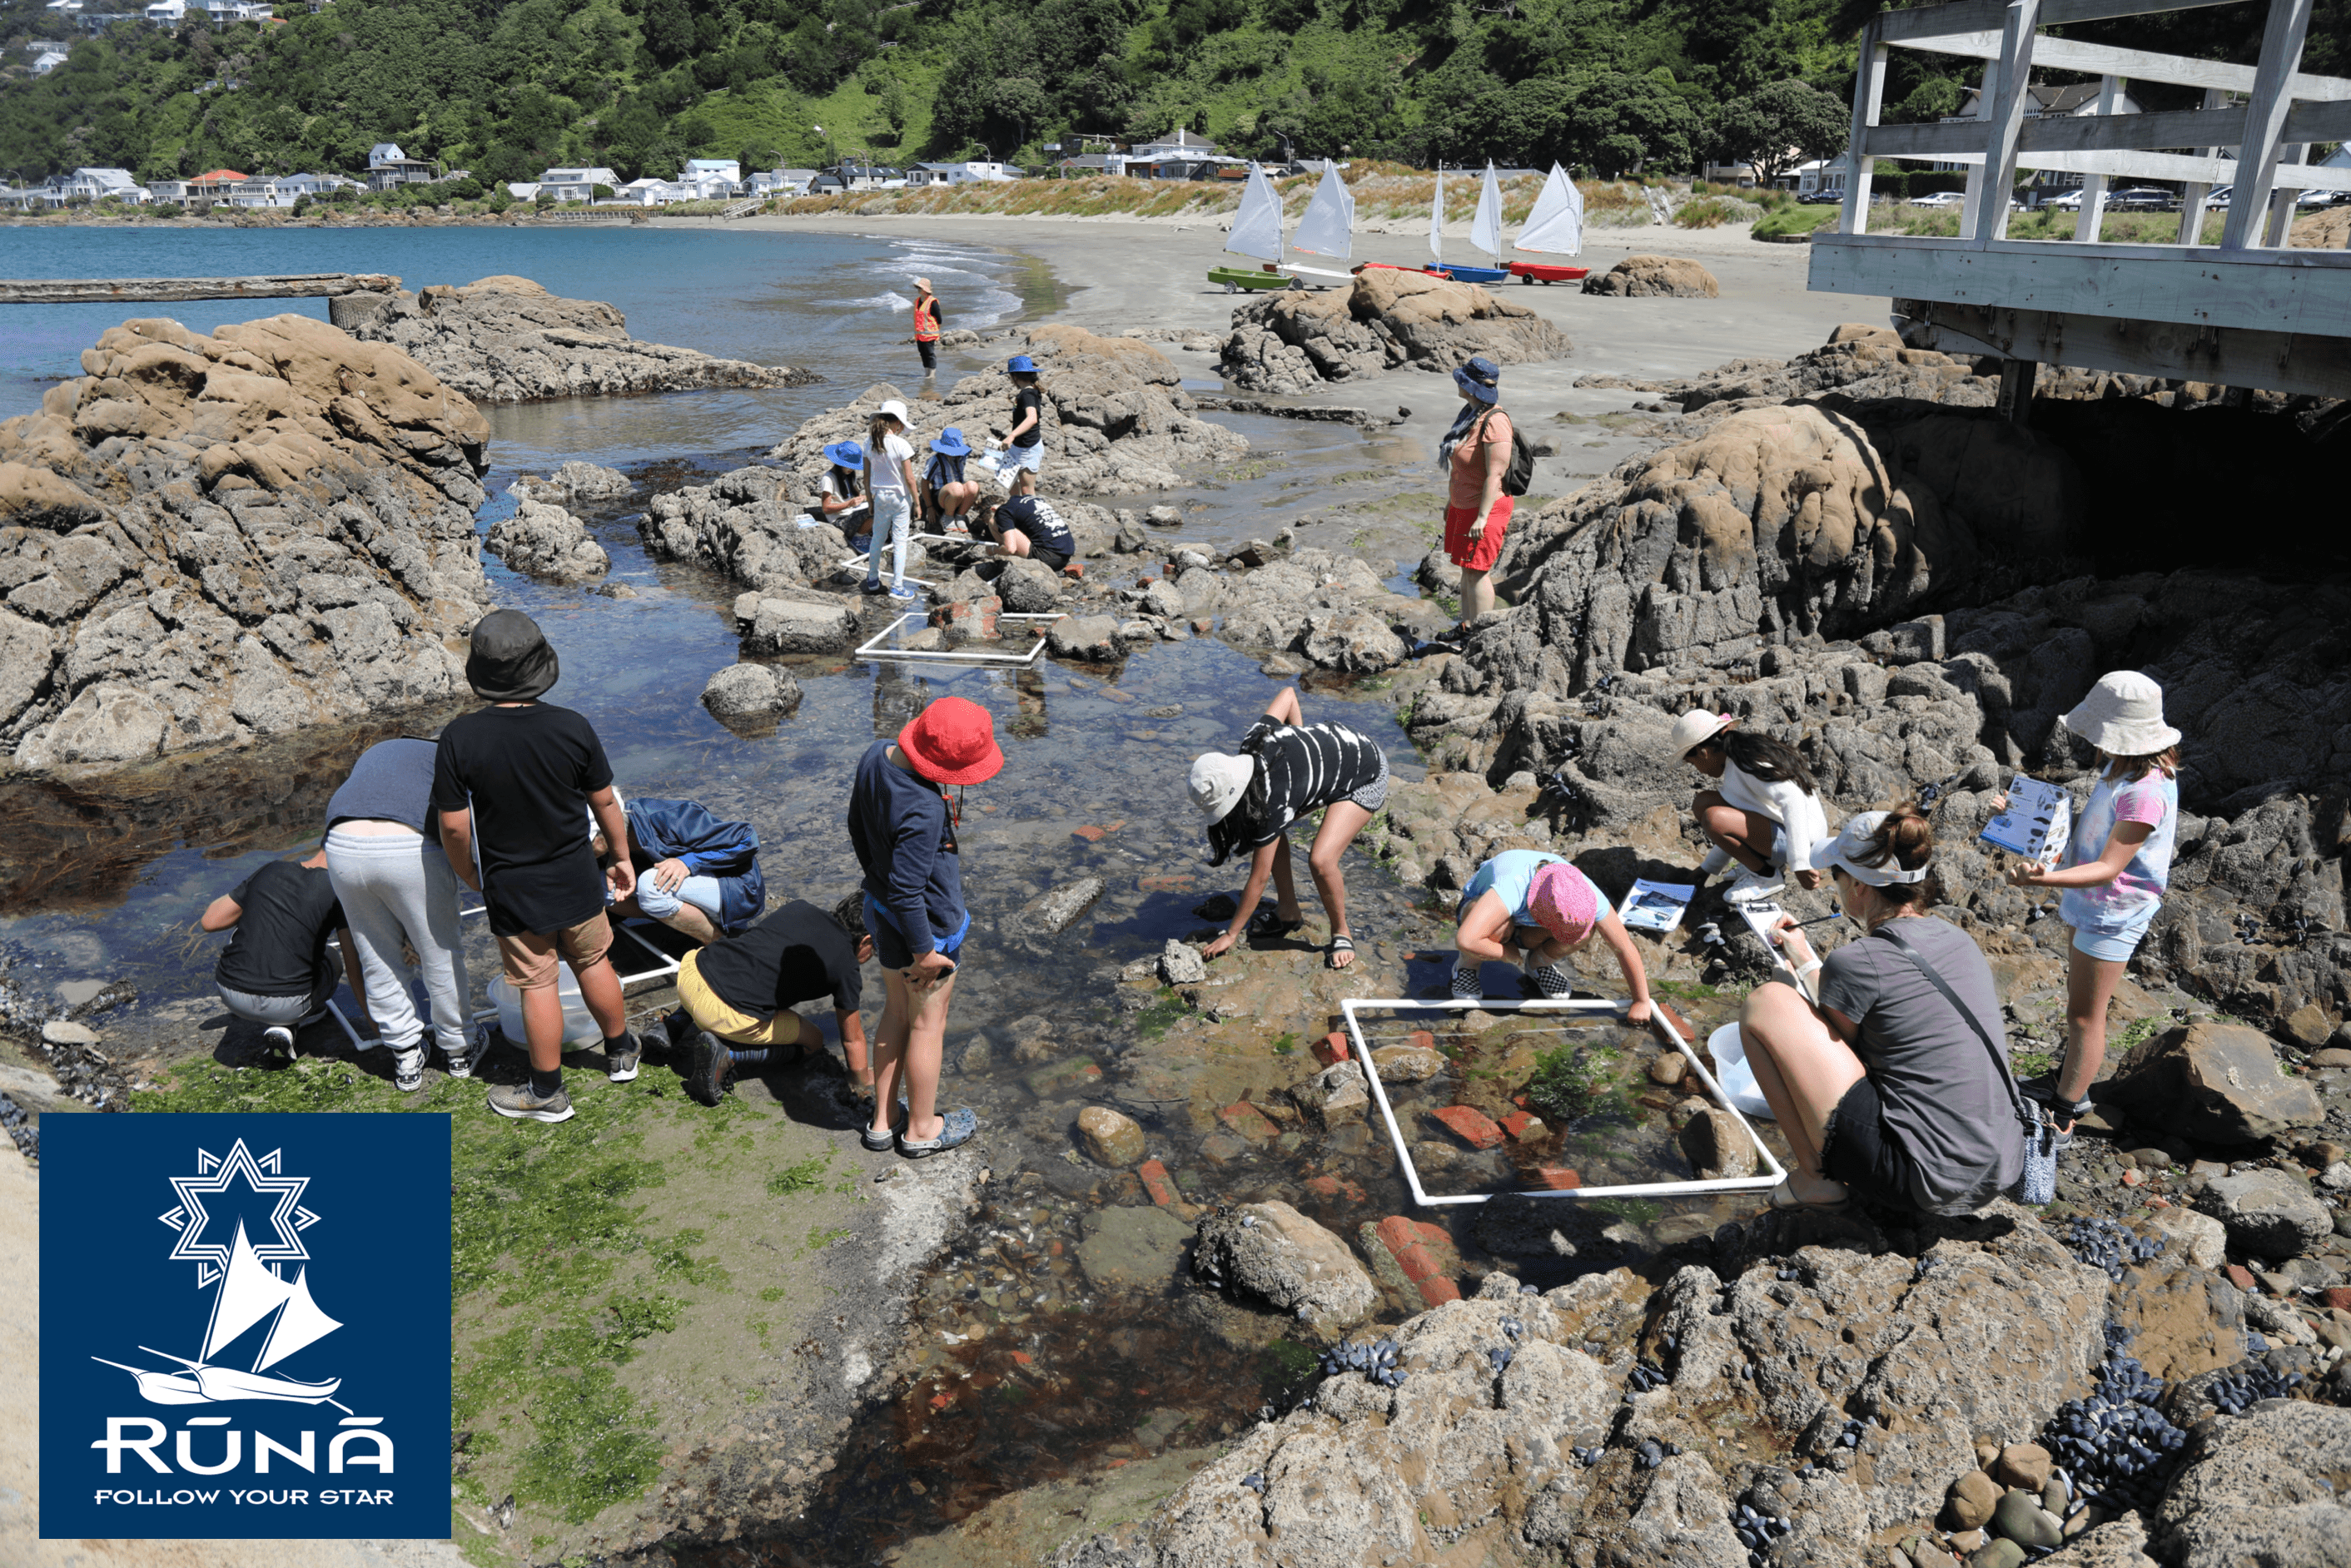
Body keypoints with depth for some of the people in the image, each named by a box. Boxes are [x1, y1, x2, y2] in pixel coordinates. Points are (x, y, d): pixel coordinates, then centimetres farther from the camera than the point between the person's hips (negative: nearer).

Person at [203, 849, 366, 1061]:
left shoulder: (273, 870, 8)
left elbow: (210, 921, 12)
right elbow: (354, 967, -5)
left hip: (233, 998, 3)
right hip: (288, 1005, -3)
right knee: (332, 962, 28)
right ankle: (285, 1024, 10)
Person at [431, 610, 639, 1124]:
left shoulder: (460, 738, -20)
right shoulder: (573, 728, -16)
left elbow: (453, 826, -15)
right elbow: (605, 801, -4)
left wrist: (469, 876, 4)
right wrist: (622, 857, 12)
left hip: (513, 889, -2)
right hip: (577, 878, 2)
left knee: (537, 985, 11)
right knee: (592, 962, 22)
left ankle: (547, 1092, 26)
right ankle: (621, 1052, 41)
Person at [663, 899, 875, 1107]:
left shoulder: (799, 907, 16)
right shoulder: (847, 967, 1)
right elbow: (853, 1038, 13)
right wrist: (863, 1079, 32)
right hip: (728, 1015, -6)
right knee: (813, 1041, 17)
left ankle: (674, 1026, 20)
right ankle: (727, 1054, -4)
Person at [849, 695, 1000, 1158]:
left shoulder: (876, 755, -9)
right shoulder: (923, 810, -35)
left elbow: (857, 826, 7)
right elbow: (907, 891, -29)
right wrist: (924, 952, -15)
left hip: (880, 910, 8)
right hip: (925, 925, -8)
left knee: (897, 1012, 25)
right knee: (928, 1023, 14)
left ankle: (883, 1120, 40)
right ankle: (921, 1129, 34)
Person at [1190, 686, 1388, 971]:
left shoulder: (1272, 801, -34)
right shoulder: (1254, 742, -18)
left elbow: (1258, 879, -24)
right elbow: (1288, 692, -2)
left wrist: (1230, 935, -15)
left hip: (1366, 778, -9)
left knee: (1320, 861, -24)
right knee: (1270, 831, 0)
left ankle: (1341, 934, 2)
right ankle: (1288, 913, 13)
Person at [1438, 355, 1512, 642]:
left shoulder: (1494, 422, -23)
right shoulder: (1472, 413, 7)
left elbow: (1495, 475, -25)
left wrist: (1482, 518, -26)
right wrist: (1452, 500, 22)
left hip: (1485, 508, -10)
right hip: (1463, 505, 10)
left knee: (1477, 570, -5)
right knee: (1467, 567, 17)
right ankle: (1467, 626, 28)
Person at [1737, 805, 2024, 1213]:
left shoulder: (1855, 963, -13)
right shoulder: (1958, 939, 9)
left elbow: (1832, 1049, 6)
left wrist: (1805, 963, 17)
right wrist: (1808, 962, 30)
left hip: (1914, 1183, -8)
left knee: (1767, 1001, -3)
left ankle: (1815, 1178, 2)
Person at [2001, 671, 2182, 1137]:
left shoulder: (2146, 793, -30)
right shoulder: (2123, 769, 1)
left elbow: (2108, 868, -30)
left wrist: (2046, 878, -44)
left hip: (2112, 915, -10)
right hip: (2092, 906, 10)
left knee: (2085, 1014, 1)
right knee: (2080, 1002, 24)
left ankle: (2064, 1117, 13)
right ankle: (2068, 1080, 41)